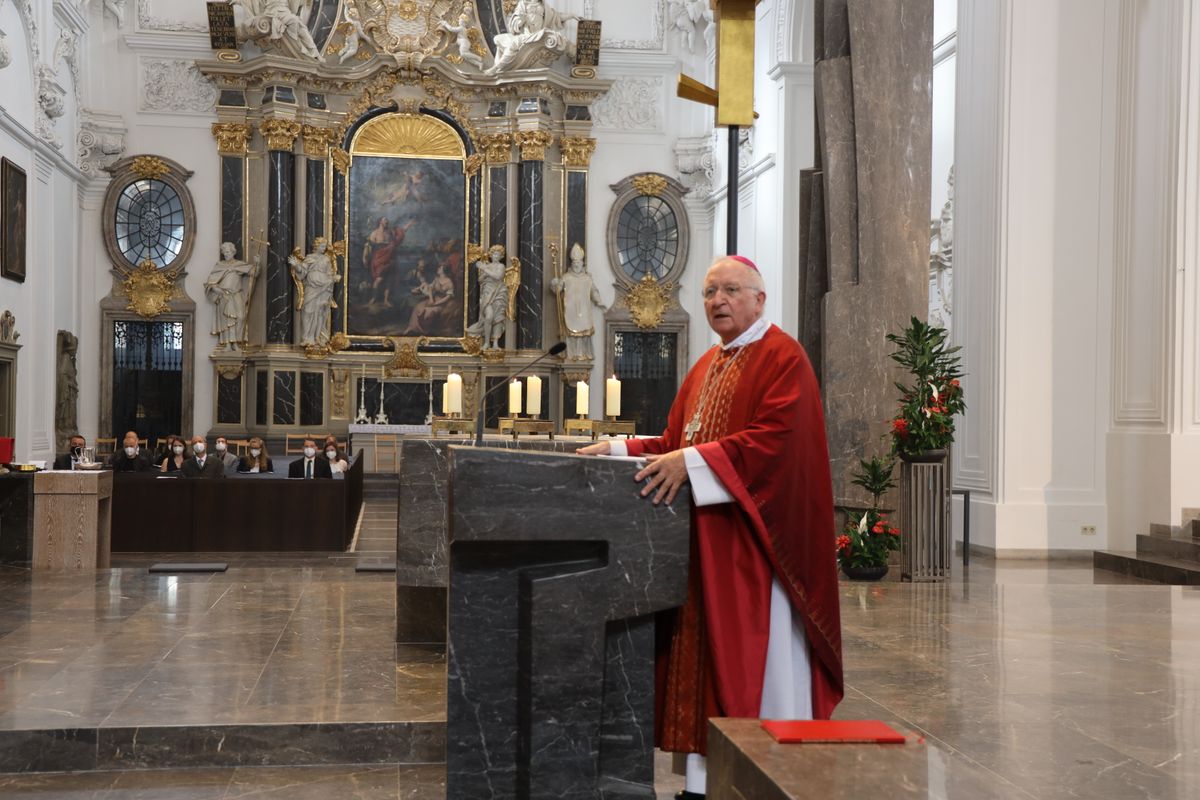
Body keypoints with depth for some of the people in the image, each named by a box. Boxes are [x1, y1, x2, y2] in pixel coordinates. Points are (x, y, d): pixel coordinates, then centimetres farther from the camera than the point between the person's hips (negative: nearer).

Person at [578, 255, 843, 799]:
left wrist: (692, 461, -26)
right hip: (705, 537, 8)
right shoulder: (707, 367, 18)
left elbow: (774, 437, -21)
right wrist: (620, 450, 3)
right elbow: (676, 443, 17)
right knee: (707, 651, 8)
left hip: (756, 536, -8)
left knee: (756, 653, -3)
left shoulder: (782, 357, -8)